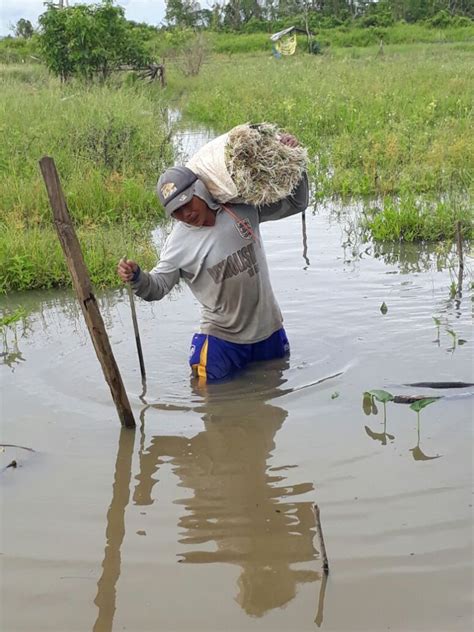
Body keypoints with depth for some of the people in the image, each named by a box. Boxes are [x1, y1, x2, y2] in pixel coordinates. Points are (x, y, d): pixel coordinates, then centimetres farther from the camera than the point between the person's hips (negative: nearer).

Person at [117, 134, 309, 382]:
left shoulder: (244, 208, -8)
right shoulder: (179, 243, -12)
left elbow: (295, 203, 0)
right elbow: (158, 287, -7)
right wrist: (137, 278, -30)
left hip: (268, 329, 2)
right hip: (222, 337, -2)